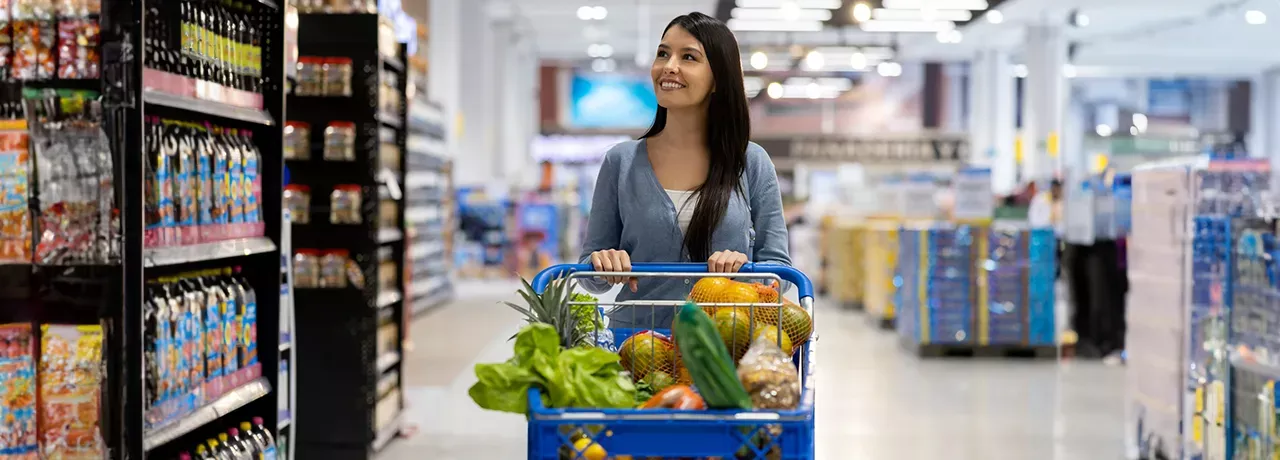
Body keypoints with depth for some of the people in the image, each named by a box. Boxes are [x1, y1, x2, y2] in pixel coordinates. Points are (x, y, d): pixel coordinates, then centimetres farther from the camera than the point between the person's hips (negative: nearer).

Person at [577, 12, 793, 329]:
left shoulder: (752, 163, 6)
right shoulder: (621, 163, 8)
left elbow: (780, 268, 8)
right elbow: (591, 277, 11)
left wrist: (744, 269, -12)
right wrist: (603, 264, -10)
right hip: (635, 340, 1)